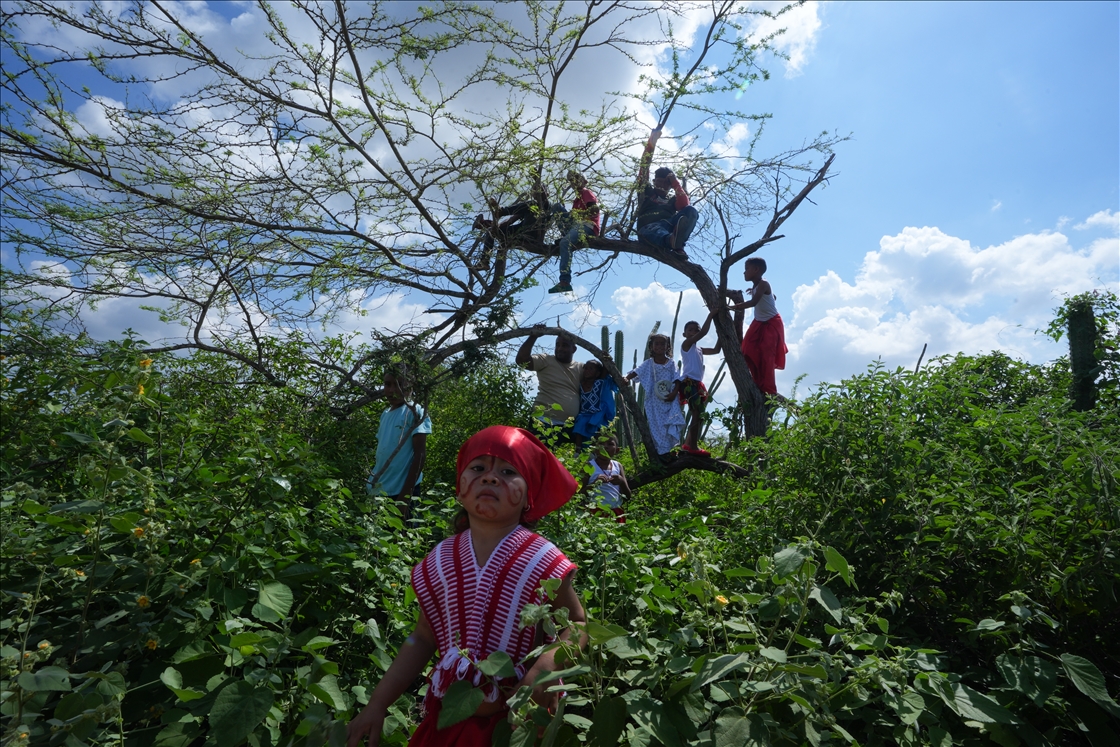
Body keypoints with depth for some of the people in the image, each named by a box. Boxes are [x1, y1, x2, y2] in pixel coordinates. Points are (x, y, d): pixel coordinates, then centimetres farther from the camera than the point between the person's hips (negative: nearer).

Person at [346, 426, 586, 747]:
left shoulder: (542, 561, -17)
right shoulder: (440, 561, -6)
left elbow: (577, 625, -6)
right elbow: (425, 638, 4)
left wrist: (548, 663, -25)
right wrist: (377, 704, 3)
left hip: (519, 720, -3)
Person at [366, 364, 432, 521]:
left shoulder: (415, 412, -8)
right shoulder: (385, 413, 12)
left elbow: (420, 454, -13)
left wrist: (405, 494, -17)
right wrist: (372, 485, 13)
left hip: (399, 492, -7)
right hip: (378, 491, 7)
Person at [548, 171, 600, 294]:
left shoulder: (587, 193, 6)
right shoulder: (578, 197, 32)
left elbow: (595, 209, -11)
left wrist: (578, 213, -15)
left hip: (587, 225, -9)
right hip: (576, 224, 9)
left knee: (565, 242, -34)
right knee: (556, 207, 7)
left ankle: (565, 282, -43)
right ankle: (568, 233, -14)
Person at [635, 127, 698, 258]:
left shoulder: (673, 200, 32)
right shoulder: (646, 192, 30)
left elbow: (684, 205, 8)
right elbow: (644, 166, 21)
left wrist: (676, 183, 14)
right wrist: (652, 141, 16)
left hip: (668, 226, 2)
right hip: (648, 227, -2)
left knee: (690, 210, -24)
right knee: (651, 231, -40)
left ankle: (677, 244, -54)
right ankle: (672, 241, -74)